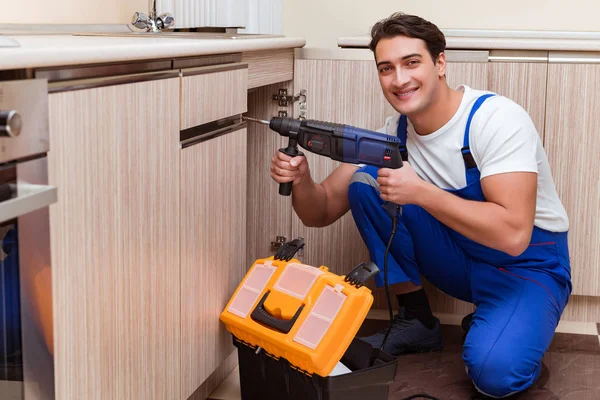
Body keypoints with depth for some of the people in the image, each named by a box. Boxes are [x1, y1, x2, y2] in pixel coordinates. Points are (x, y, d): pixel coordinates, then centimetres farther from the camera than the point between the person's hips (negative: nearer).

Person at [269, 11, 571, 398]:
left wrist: (419, 192, -33)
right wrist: (301, 180, -26)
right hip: (459, 258, 6)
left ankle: (512, 333, 3)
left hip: (527, 264, -5)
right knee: (364, 181, -13)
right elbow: (321, 213, -3)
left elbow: (512, 234, -32)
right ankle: (416, 319, -1)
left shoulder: (497, 118, -23)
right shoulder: (392, 133, -5)